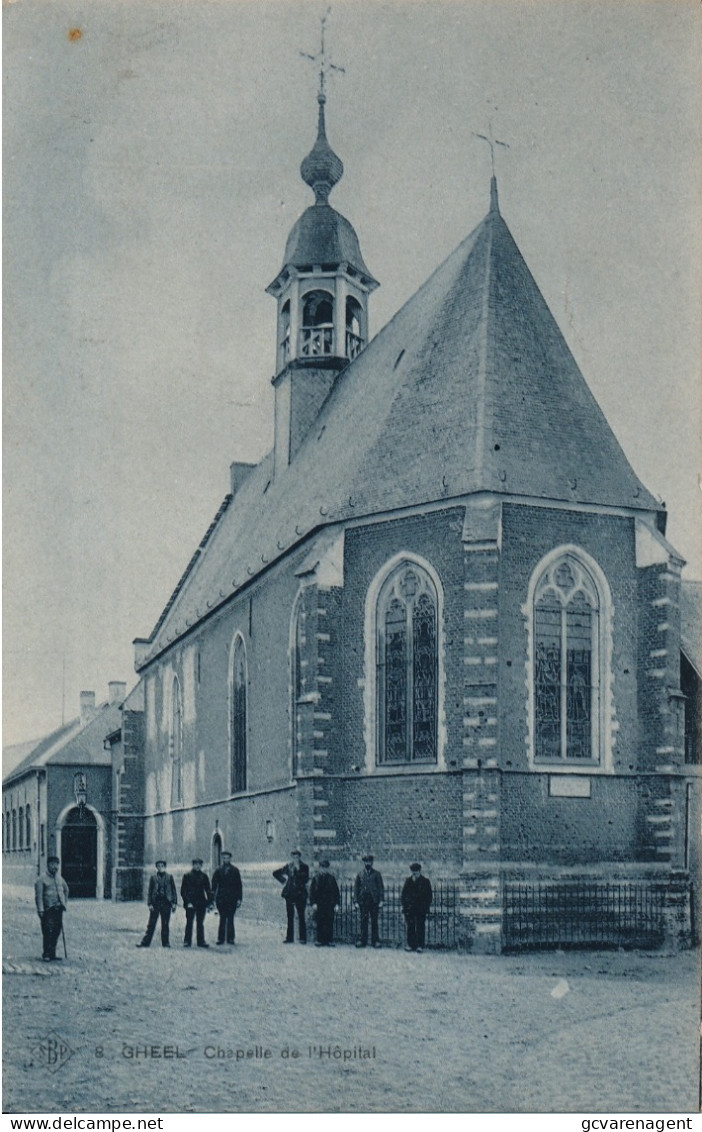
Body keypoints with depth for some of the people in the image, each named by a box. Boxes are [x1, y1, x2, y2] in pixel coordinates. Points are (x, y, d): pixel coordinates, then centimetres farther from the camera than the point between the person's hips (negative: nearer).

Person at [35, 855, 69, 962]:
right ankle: (46, 955, 0)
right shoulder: (41, 879, -7)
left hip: (58, 909, 6)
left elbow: (66, 889, 29)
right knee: (48, 933, -8)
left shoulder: (59, 877, 13)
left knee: (56, 932, 8)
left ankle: (52, 953, 17)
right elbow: (38, 896, -11)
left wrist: (65, 903, 21)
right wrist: (40, 910, -16)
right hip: (48, 910, -6)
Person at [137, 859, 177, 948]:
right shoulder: (153, 877, 5)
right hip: (155, 903, 0)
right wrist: (150, 903, -2)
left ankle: (165, 943, 11)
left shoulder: (169, 877, 6)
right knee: (151, 924, 0)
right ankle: (145, 942, 2)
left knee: (165, 924, 4)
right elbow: (150, 891, 6)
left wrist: (174, 903, 1)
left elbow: (173, 890, 7)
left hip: (166, 903, 0)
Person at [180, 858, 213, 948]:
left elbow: (208, 890, 11)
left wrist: (210, 902, 3)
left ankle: (201, 941, 12)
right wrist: (188, 902, -12)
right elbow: (183, 890, -3)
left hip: (201, 903, 3)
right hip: (190, 903, -3)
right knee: (189, 922, -1)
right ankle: (187, 941, 6)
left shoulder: (204, 876, 8)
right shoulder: (187, 876, -1)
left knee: (200, 923, 7)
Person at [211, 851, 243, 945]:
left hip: (232, 898, -1)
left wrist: (239, 899, -1)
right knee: (222, 918, 1)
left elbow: (239, 885, 5)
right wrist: (213, 895, -8)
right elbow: (214, 884, 4)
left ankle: (230, 938, 3)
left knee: (230, 918, -2)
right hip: (221, 898, 1)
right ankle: (220, 938, 5)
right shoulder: (218, 871, 8)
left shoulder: (235, 870, 6)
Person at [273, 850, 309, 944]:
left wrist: (298, 869, -15)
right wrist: (283, 881, 9)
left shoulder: (304, 867, 2)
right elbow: (276, 873, 19)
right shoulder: (288, 866, 9)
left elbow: (305, 879, -12)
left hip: (300, 894, -3)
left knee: (301, 916, -5)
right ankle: (289, 937, 8)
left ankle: (303, 938, -3)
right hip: (289, 894, 3)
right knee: (290, 916, 4)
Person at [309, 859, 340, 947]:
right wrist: (313, 903, -7)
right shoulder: (315, 878, 4)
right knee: (320, 923, 1)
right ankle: (320, 940, 8)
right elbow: (312, 891, 3)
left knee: (329, 923, -2)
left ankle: (329, 940, 4)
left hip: (329, 904, 0)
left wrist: (337, 903, 1)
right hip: (319, 904, 0)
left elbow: (336, 891, 8)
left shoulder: (331, 878, 6)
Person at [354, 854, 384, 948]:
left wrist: (381, 900, -5)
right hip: (363, 901, 1)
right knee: (363, 921, 0)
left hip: (374, 901, -1)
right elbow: (356, 887, 9)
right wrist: (356, 901, 1)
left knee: (374, 922, 1)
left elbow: (381, 887, 4)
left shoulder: (376, 874, 6)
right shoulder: (360, 874, 9)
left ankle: (375, 941, 6)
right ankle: (363, 941, 5)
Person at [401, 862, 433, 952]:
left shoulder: (425, 881, 1)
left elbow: (429, 896, 3)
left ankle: (420, 946, 2)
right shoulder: (408, 881, 8)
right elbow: (403, 895, 12)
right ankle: (411, 945, 9)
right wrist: (404, 907, 4)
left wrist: (426, 908, -5)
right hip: (409, 908, 3)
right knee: (410, 927, 3)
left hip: (421, 909, -2)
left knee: (420, 927, -3)